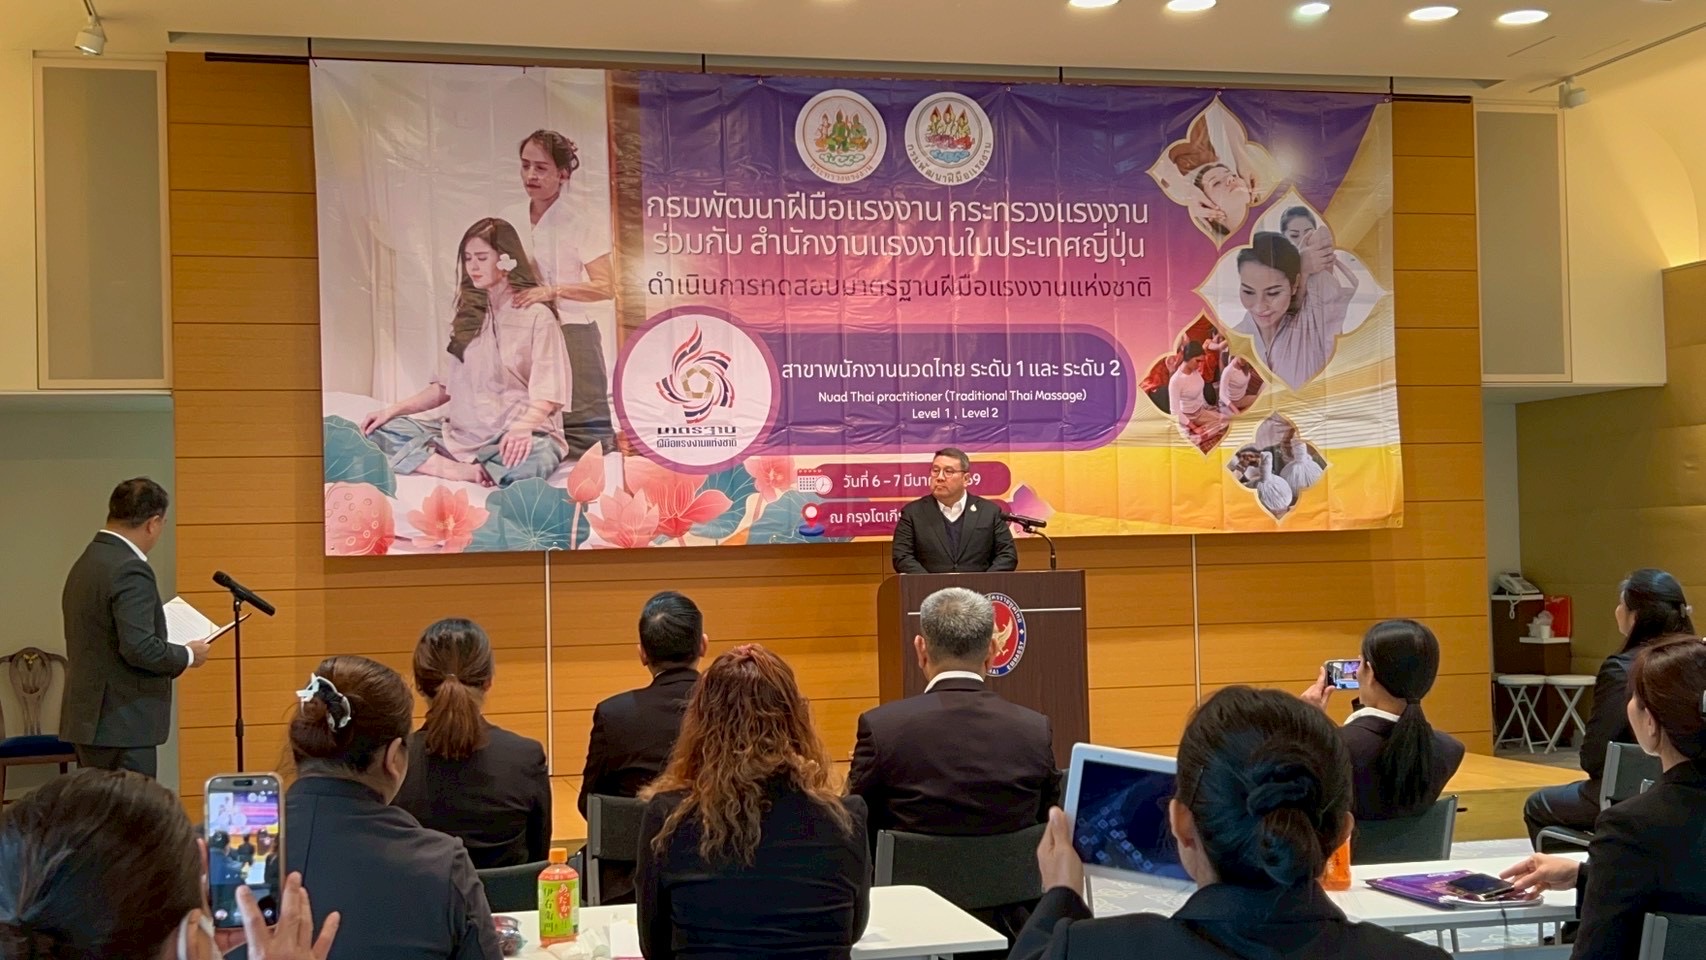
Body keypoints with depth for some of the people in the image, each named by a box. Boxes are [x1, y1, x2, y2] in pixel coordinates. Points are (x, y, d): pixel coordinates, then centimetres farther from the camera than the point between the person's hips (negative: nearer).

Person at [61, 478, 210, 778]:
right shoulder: (130, 570, -18)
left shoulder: (86, 562, 11)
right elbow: (139, 648, -24)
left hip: (89, 718, 9)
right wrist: (188, 655, -7)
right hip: (122, 725, -9)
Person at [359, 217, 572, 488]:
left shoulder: (536, 316, -1)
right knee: (383, 431, -16)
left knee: (533, 456, -41)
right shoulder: (469, 316, 17)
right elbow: (445, 387, 17)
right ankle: (464, 471, -31)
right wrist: (394, 409, 2)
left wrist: (523, 426, -30)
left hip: (516, 438, -6)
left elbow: (547, 395, -9)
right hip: (462, 432, 6)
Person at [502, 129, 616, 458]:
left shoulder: (579, 222, -6)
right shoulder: (511, 218, 8)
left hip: (570, 333, -5)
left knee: (583, 428, -9)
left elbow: (605, 286, -12)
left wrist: (553, 290, -24)